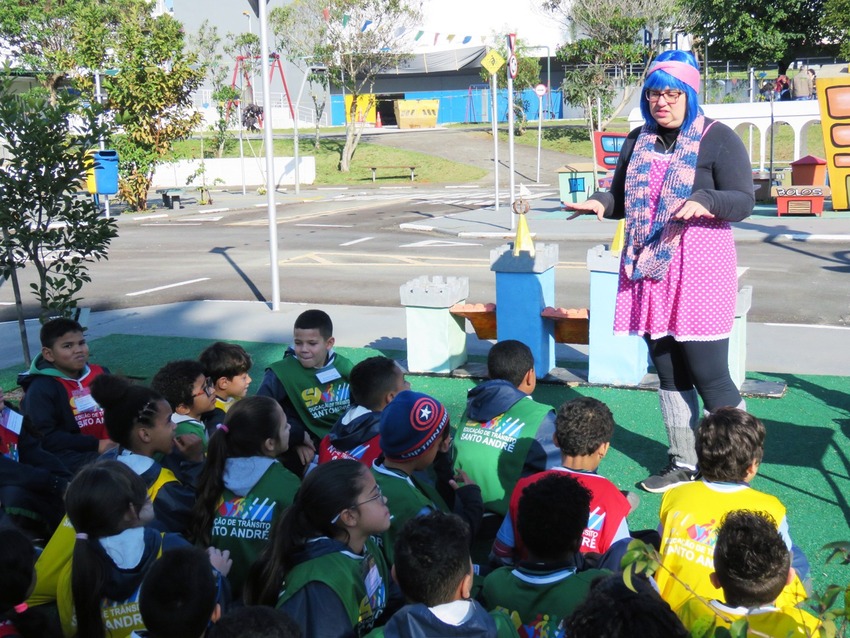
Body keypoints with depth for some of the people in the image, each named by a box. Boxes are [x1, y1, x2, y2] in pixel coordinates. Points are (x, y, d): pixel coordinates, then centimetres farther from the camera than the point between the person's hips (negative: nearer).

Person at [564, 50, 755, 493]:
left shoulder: (717, 139, -4)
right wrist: (600, 203, -3)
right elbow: (622, 198, 19)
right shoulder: (638, 141, 14)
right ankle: (683, 463, 26)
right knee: (669, 374, 13)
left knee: (709, 376, -6)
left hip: (700, 269, -6)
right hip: (648, 268, 6)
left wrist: (704, 201, -29)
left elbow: (744, 200, -9)